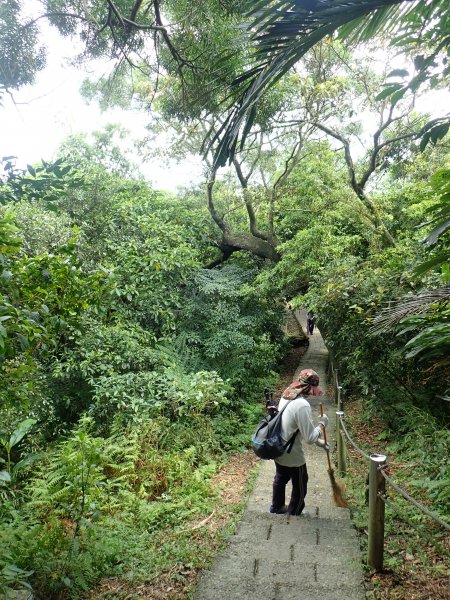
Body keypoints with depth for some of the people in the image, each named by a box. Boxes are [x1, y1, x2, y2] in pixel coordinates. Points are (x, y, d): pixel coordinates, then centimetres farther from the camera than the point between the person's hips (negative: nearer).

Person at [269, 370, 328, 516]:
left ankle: (276, 507, 51)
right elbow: (309, 437, -26)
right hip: (292, 455, -8)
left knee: (280, 479, 31)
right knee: (300, 486, 19)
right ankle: (294, 514, 38)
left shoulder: (286, 397, -2)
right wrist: (322, 423, -9)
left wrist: (318, 441, 14)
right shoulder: (302, 405, -31)